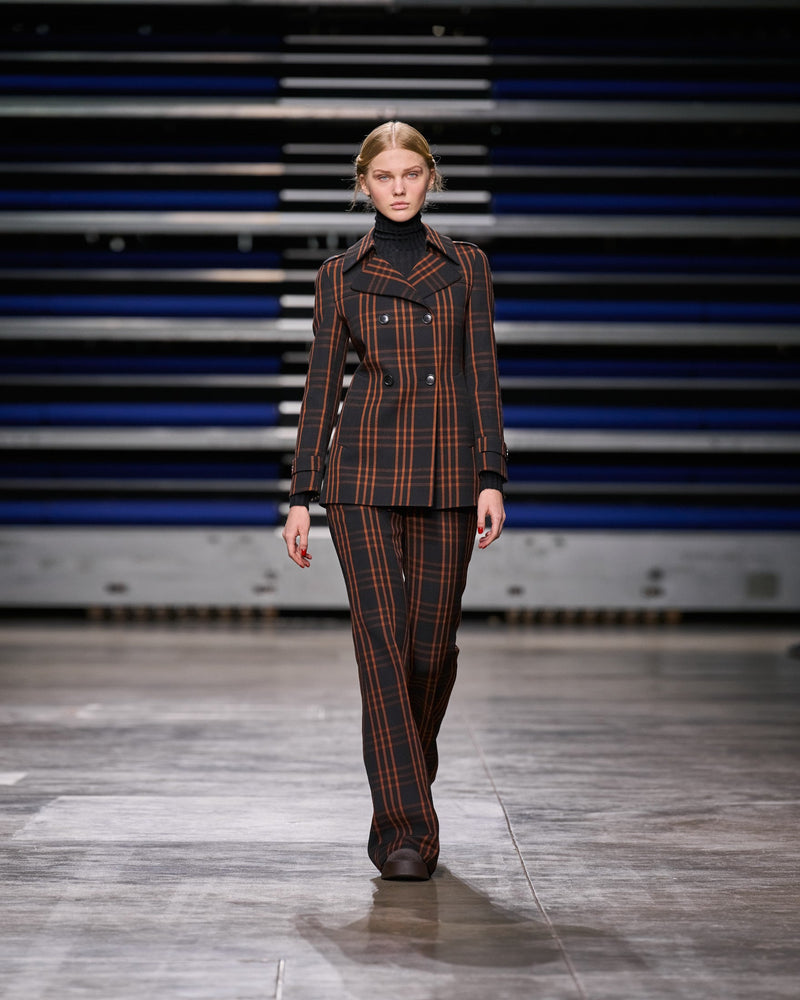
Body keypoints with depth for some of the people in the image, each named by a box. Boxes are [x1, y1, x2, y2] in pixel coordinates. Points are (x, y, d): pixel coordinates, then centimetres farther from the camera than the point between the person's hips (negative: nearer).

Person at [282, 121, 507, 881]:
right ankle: (404, 828, -5)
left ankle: (406, 784, 30)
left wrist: (492, 478, -4)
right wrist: (301, 494, 2)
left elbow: (482, 377, 5)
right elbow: (320, 386, 6)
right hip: (363, 471, -1)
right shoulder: (340, 276, 8)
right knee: (381, 639, -9)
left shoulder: (466, 266, 10)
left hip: (446, 473, 1)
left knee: (433, 642, 5)